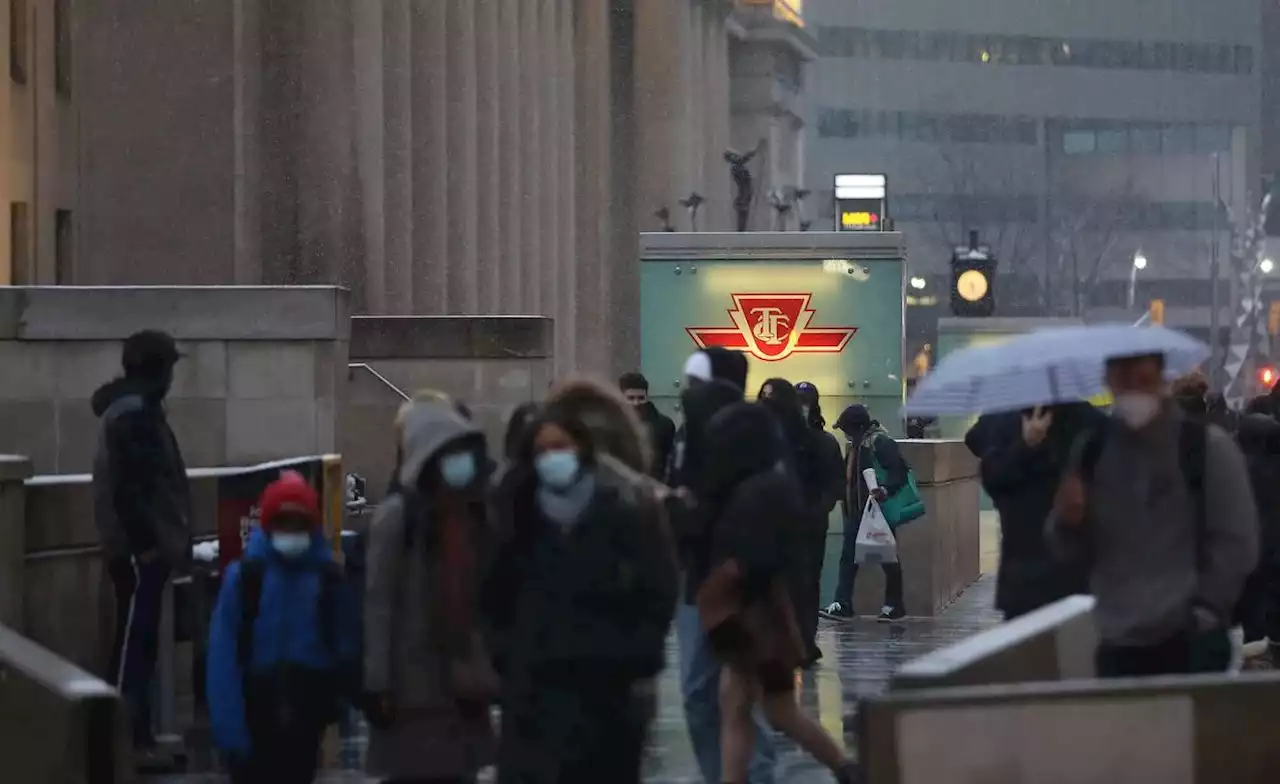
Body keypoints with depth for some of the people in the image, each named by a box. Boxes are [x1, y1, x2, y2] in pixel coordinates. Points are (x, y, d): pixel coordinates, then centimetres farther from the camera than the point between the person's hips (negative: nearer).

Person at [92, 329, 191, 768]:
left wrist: (163, 539, 19)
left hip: (144, 545, 10)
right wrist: (145, 541, -22)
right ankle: (127, 740, -9)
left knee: (139, 639, 11)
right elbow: (129, 485, -22)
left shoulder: (136, 409, 17)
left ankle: (134, 735, 14)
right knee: (134, 640, -9)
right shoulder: (132, 414, -15)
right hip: (139, 547, -10)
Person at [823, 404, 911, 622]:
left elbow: (900, 470, -21)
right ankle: (842, 604, 4)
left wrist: (886, 489, -34)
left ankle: (895, 605, 11)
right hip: (856, 511, 9)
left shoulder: (880, 442, -14)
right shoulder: (857, 444, 13)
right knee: (848, 557, 4)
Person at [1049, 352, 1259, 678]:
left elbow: (1238, 543, -3)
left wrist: (1203, 612, -8)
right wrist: (1067, 520, -8)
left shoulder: (1208, 446, -3)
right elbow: (1073, 549, 14)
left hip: (1192, 643, -4)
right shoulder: (1091, 453, 9)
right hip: (1117, 645, 4)